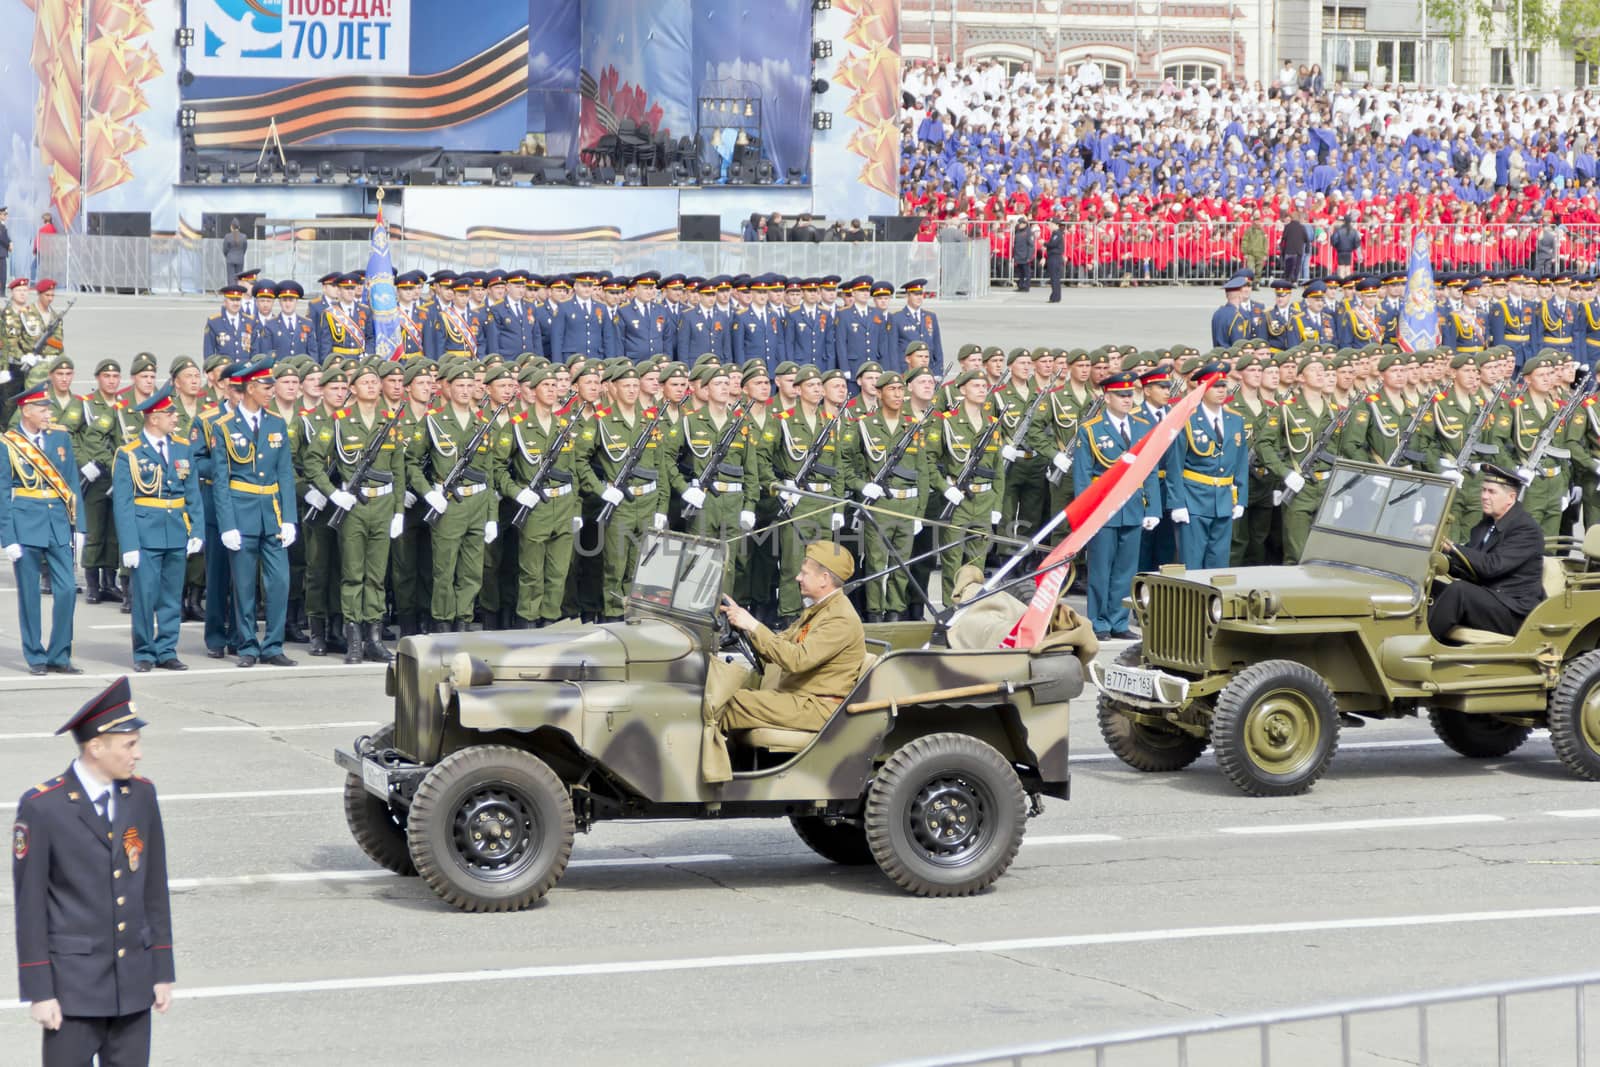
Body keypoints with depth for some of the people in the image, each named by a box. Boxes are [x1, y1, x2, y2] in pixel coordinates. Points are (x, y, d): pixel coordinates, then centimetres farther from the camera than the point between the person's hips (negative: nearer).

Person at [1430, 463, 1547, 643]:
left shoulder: (1527, 530, -11)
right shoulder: (1487, 524, 16)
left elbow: (1492, 566, -22)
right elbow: (1468, 571, 14)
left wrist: (1452, 547, -25)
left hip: (1515, 614, -9)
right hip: (1483, 600, 9)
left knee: (1458, 590, -31)